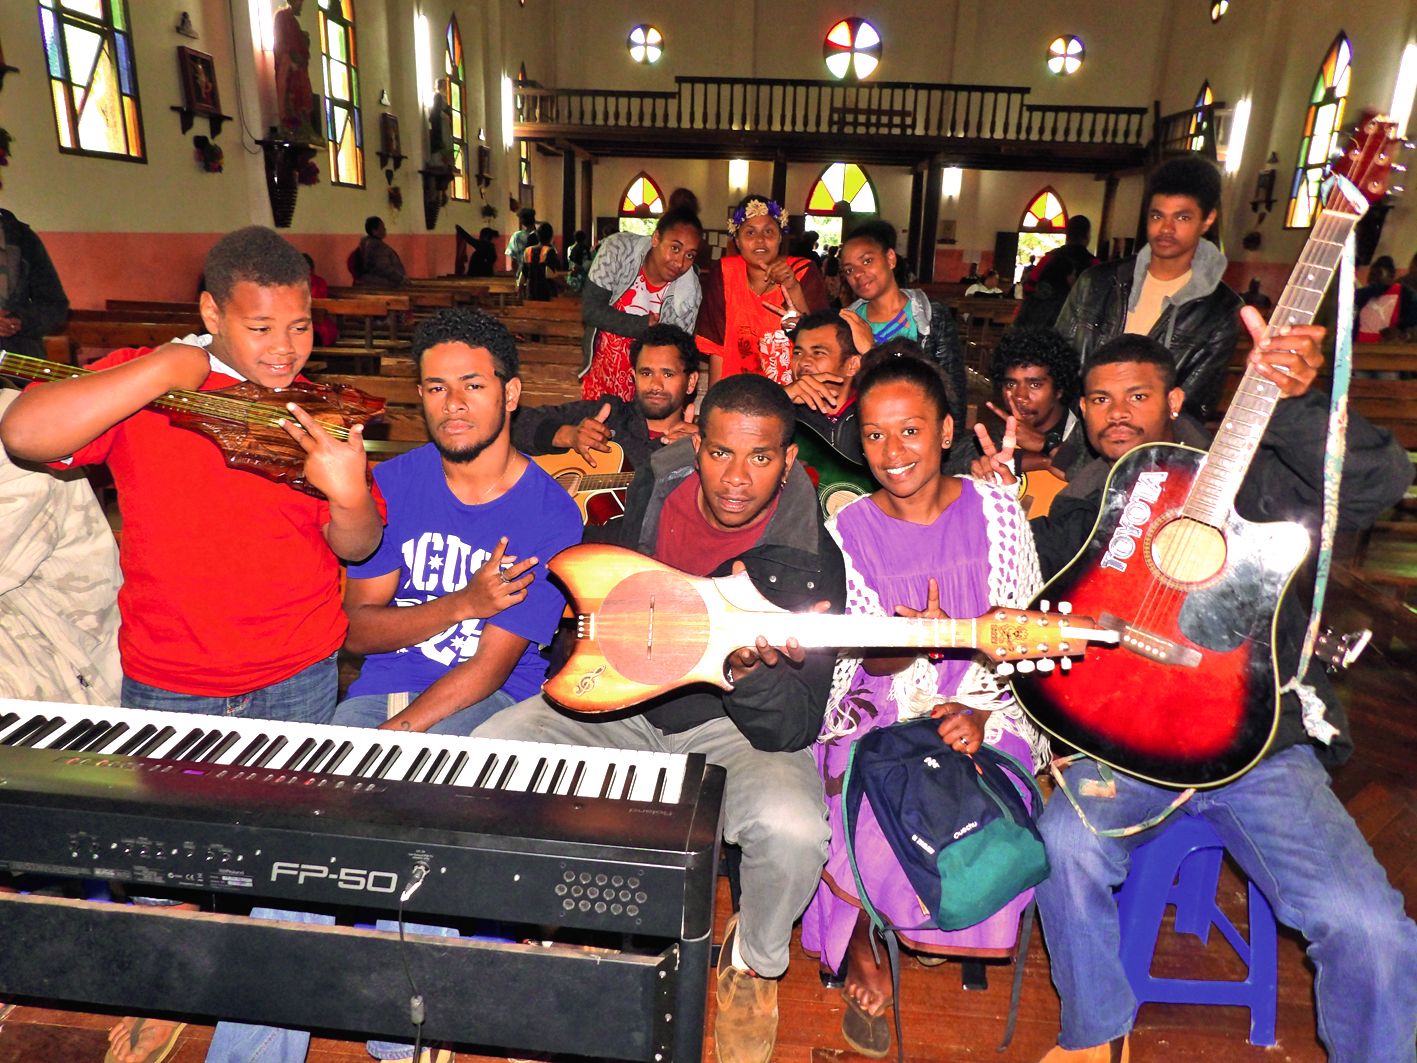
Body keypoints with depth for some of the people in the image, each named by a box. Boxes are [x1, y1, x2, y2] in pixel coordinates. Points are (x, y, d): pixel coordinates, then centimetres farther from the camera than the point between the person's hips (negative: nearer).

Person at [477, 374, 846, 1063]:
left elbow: (796, 729, -23)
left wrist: (748, 671, -43)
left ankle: (755, 960, 6)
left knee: (793, 829, -33)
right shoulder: (656, 488, -8)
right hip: (625, 700, 4)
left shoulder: (811, 559, -20)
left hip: (734, 725, -3)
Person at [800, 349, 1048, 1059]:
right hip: (878, 713, -1)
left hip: (983, 706, 1)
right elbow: (872, 656, -5)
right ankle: (860, 954, 8)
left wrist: (976, 712, -14)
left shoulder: (996, 512, 0)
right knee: (875, 810, -27)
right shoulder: (847, 532, -3)